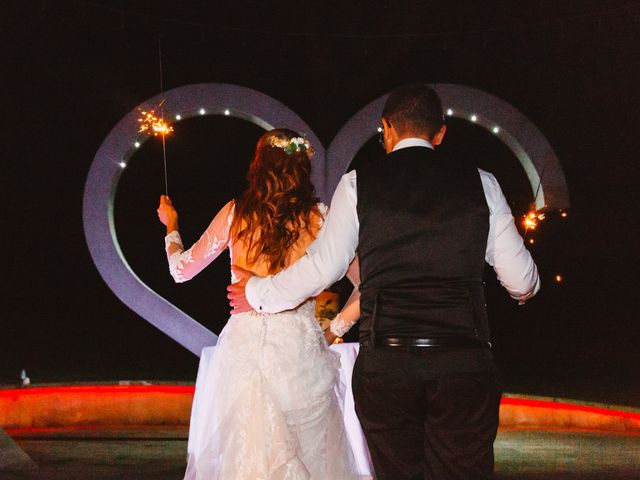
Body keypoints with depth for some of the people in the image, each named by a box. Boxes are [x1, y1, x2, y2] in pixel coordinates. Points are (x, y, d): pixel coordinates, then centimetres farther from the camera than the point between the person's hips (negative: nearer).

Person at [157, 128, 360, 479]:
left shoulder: (235, 213, 2)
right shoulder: (319, 216, -1)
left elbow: (182, 269, 13)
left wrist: (171, 227, 29)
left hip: (243, 343, 1)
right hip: (300, 343, -1)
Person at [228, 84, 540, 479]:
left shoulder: (359, 184, 5)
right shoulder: (480, 184, 9)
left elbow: (324, 268, 4)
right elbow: (520, 278, 10)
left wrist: (258, 293, 20)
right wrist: (525, 289, 35)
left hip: (385, 363, 0)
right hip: (464, 364, 1)